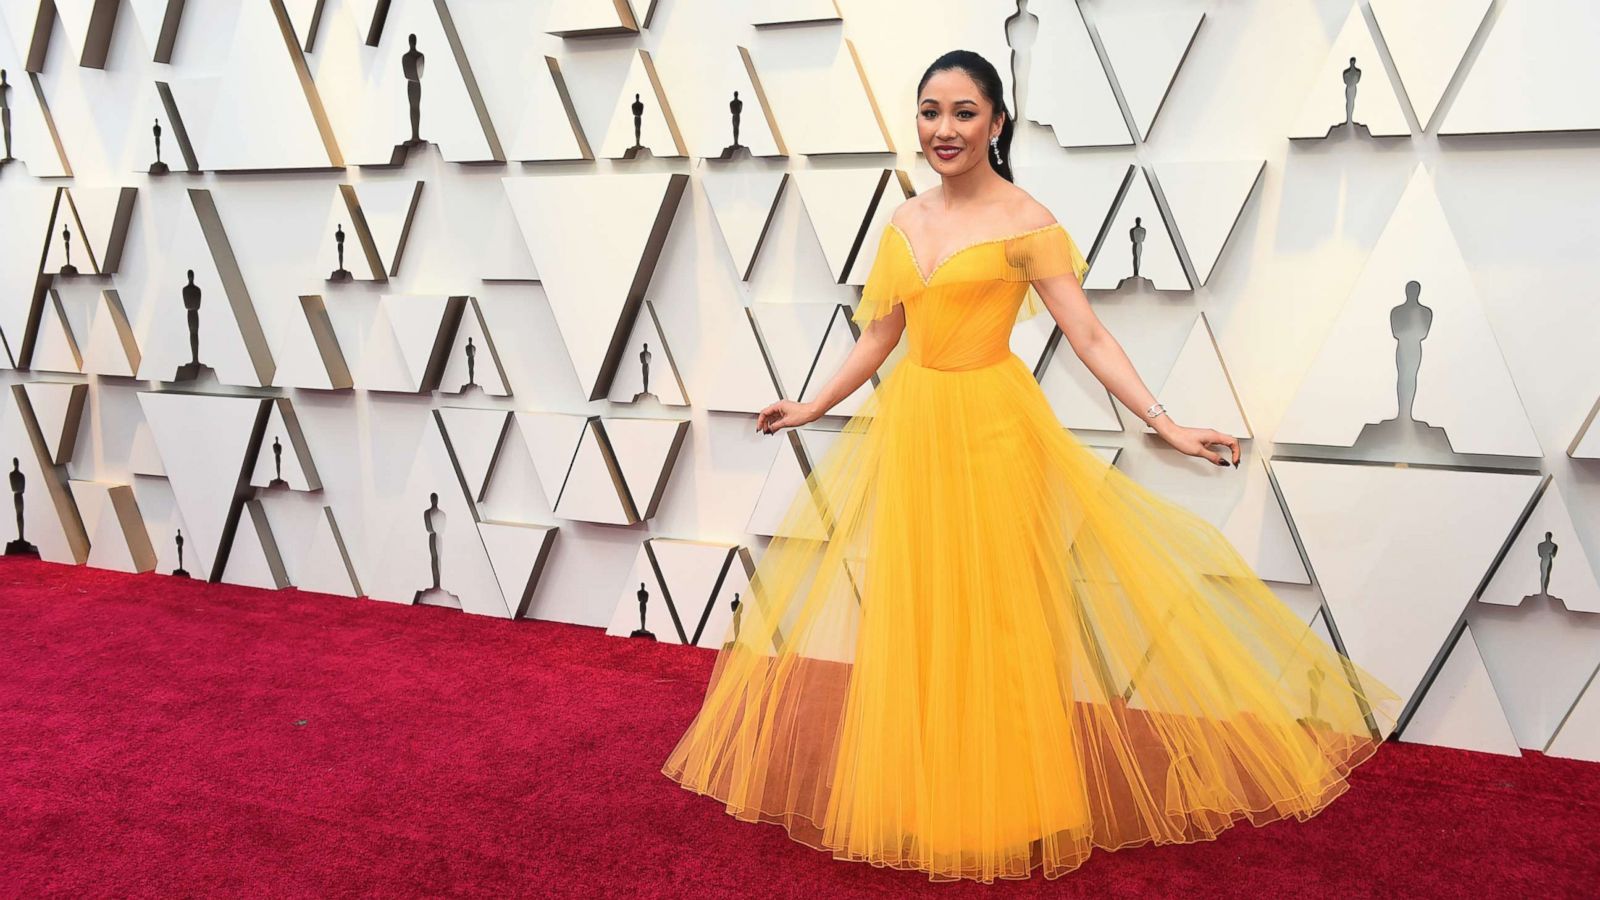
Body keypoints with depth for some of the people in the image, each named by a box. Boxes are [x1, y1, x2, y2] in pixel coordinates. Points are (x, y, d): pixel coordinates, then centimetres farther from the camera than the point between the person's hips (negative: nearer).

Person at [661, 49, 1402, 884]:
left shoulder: (1025, 221, -6)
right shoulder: (903, 223, 9)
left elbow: (1087, 334, -10)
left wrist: (1167, 425, -17)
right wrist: (813, 407, 25)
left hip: (991, 432, -5)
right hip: (908, 430, 5)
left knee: (994, 614, 1)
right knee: (912, 617, 9)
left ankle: (1009, 808, 16)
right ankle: (925, 800, 23)